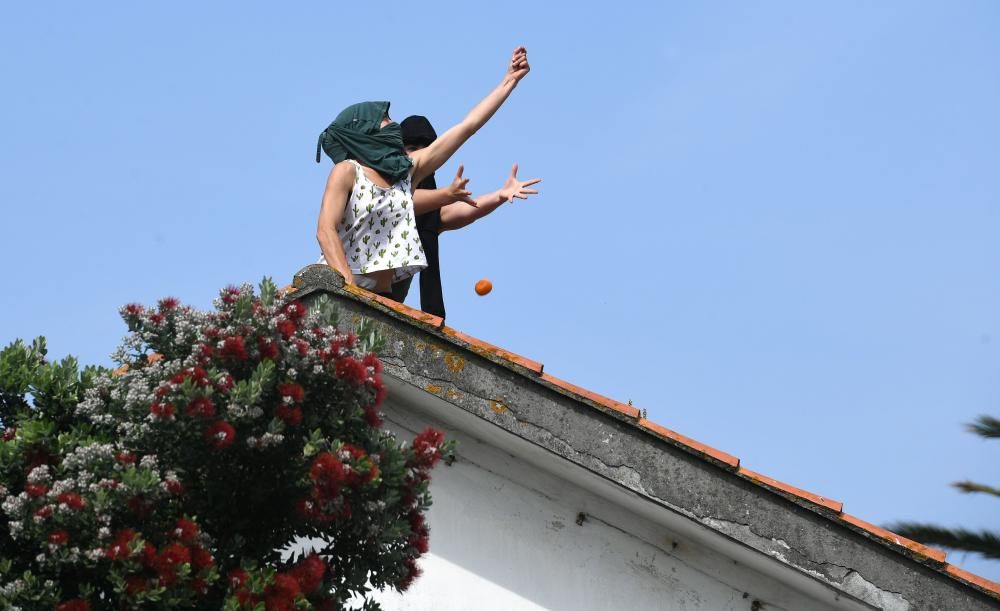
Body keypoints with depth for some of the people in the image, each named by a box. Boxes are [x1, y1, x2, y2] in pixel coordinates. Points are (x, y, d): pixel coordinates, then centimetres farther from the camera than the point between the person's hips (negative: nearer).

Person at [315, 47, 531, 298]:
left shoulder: (406, 171, 16)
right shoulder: (347, 171, 0)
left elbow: (467, 127, 18)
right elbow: (325, 230, -11)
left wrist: (510, 80, 20)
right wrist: (349, 286, -24)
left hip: (383, 296, 5)